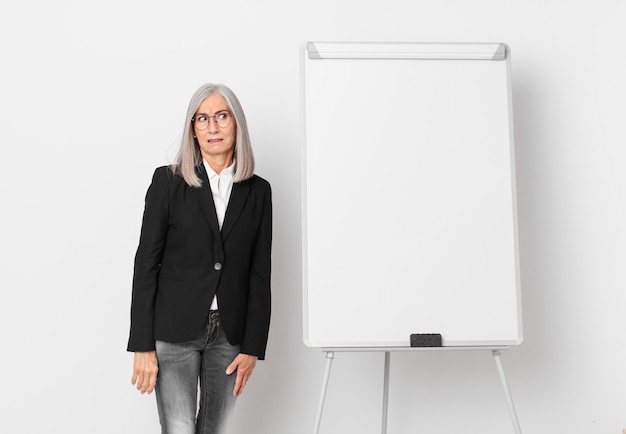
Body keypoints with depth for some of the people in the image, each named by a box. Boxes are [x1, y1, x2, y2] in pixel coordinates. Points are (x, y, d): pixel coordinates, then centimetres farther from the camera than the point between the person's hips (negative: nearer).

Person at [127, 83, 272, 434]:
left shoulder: (258, 191, 4)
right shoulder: (168, 181, -3)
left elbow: (260, 273, 4)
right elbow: (147, 264, -4)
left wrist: (253, 347, 1)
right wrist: (143, 345, -7)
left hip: (230, 334, 3)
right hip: (174, 330, -2)